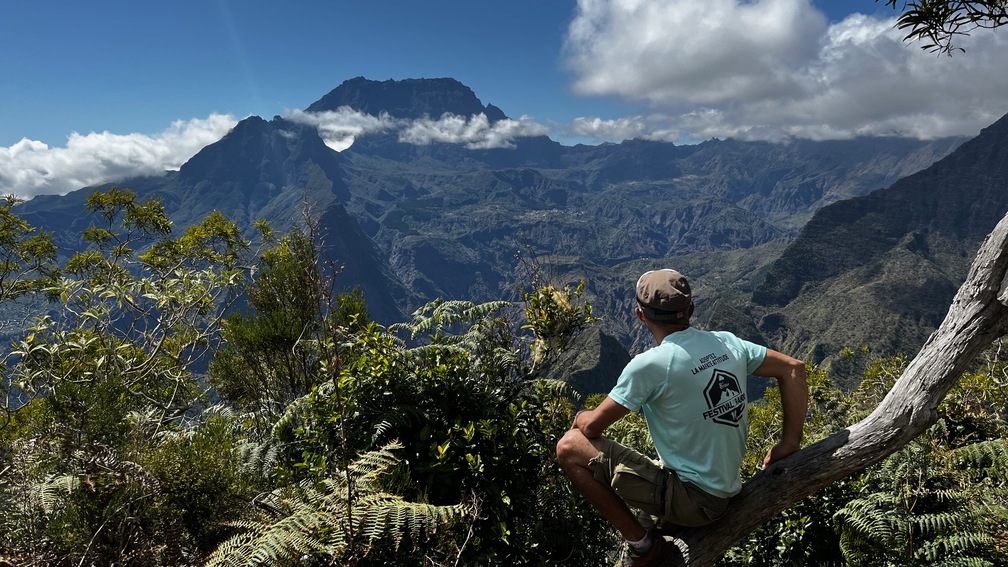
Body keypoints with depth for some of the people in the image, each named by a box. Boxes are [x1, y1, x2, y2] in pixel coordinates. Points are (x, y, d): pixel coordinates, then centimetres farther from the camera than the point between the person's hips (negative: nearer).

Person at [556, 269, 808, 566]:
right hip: (726, 493, 8)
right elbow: (794, 369, 8)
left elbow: (593, 427, -12)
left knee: (570, 447, -8)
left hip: (691, 500, -8)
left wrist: (579, 418, 11)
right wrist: (789, 444, 9)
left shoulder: (649, 364, -20)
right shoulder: (727, 342, -1)